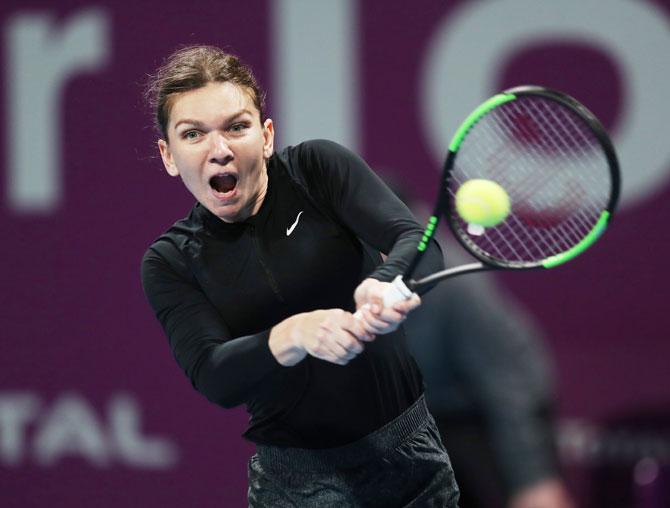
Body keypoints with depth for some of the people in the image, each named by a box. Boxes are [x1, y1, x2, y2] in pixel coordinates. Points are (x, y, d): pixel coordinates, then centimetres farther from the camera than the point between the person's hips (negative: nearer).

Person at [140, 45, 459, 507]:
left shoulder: (317, 168, -6)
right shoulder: (169, 263, -4)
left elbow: (417, 240, -20)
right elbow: (211, 377, -20)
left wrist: (386, 285, -45)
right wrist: (297, 334, -40)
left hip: (408, 446, 0)